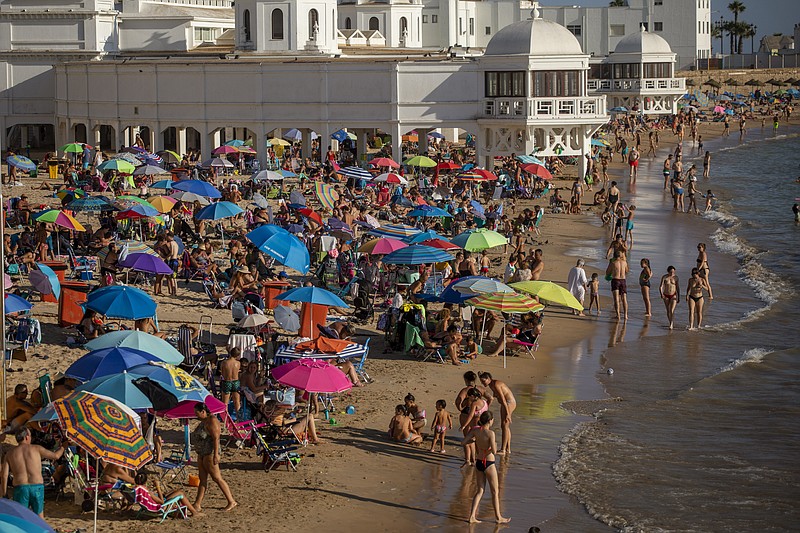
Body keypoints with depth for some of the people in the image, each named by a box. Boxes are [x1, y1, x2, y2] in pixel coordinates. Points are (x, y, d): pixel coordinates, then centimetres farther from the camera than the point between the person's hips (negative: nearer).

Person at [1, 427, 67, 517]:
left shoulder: (10, 453, 7)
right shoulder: (36, 449, 4)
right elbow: (56, 456, 14)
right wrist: (63, 447, 35)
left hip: (20, 488, 0)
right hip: (37, 487, 0)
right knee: (39, 513, 18)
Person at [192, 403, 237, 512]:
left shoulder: (212, 421, -15)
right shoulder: (204, 421, 15)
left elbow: (216, 438, -21)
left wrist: (216, 454, -27)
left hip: (210, 454, -10)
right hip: (202, 454, 10)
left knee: (217, 478, -6)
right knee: (202, 479, 8)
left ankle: (231, 502, -1)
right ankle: (197, 505, 8)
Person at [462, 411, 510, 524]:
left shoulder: (475, 430, -3)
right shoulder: (490, 433, -20)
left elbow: (463, 443, -2)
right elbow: (493, 451, -24)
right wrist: (495, 444, -3)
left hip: (479, 463, 6)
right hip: (489, 464, -6)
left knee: (480, 491, 15)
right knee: (495, 491, 11)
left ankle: (472, 516, 9)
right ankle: (498, 517, 22)